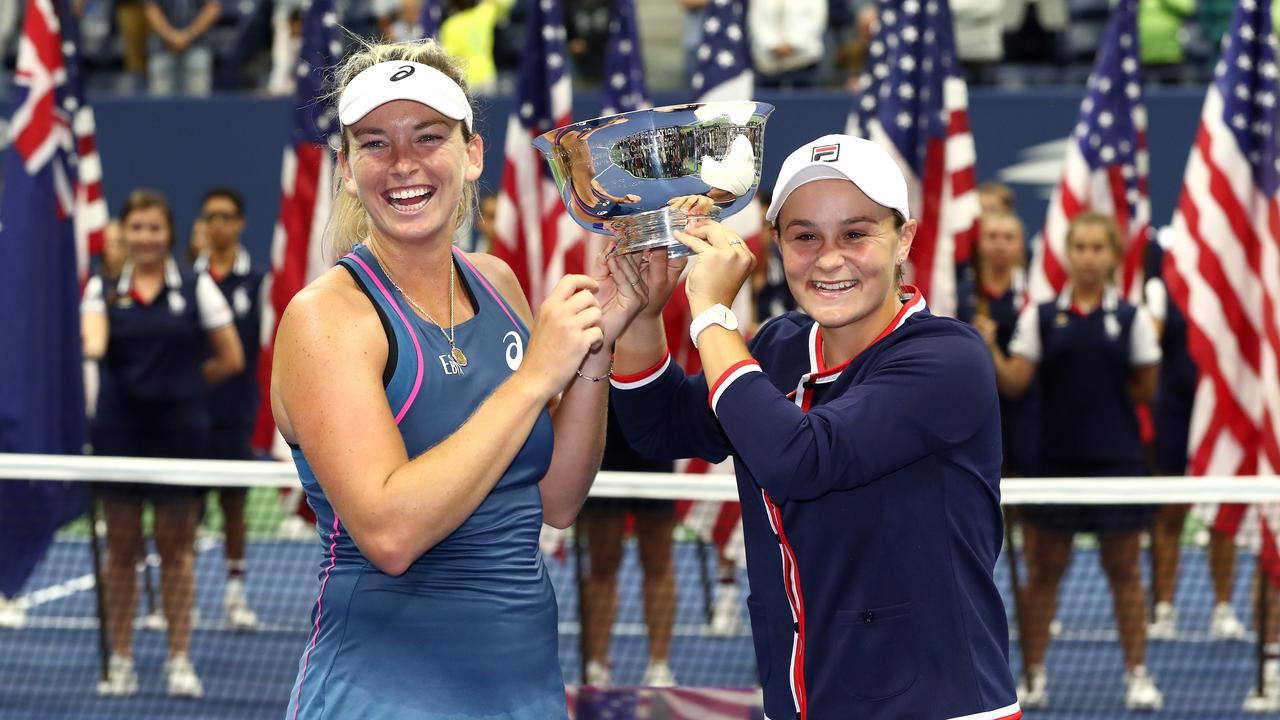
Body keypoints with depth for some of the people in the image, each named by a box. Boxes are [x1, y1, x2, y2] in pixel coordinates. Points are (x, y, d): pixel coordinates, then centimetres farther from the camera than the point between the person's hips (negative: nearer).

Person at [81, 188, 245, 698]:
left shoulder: (196, 287, 2)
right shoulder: (104, 289, 5)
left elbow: (231, 358, 4)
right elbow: (93, 340, -15)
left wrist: (182, 382, 5)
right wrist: (93, 350, -37)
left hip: (180, 431, -1)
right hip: (119, 431, 1)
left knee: (176, 546, 3)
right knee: (121, 547, 5)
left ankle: (180, 659, 8)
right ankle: (120, 660, 11)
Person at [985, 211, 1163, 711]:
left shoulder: (1131, 318, 2)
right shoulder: (1040, 317, 2)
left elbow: (1145, 389, 5)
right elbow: (1013, 382, -5)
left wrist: (1099, 387, -1)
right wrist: (988, 349, -20)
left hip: (1116, 460, 0)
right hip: (1056, 459, 0)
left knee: (1123, 568, 5)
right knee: (1044, 568, 5)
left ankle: (1137, 675, 13)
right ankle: (1033, 676, 13)